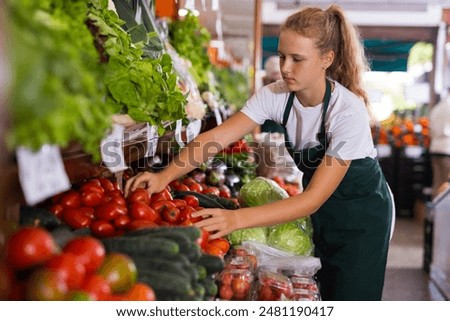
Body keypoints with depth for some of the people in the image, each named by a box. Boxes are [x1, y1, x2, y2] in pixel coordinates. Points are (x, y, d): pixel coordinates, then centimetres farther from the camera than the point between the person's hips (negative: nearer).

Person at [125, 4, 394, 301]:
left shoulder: (348, 112, -31)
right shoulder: (276, 95, -16)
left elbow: (314, 198, -34)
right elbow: (217, 137, -22)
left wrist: (238, 218, -45)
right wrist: (165, 176, -38)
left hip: (361, 212, -4)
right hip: (322, 209, 5)